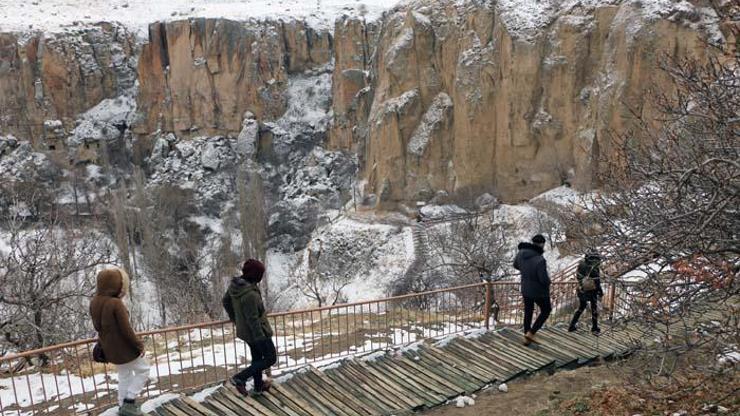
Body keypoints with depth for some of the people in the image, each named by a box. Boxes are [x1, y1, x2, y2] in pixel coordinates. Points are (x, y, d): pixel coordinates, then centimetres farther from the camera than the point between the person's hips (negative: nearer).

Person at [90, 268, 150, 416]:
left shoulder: (94, 303, -2)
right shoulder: (116, 304, -27)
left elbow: (97, 325, 11)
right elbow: (126, 329, -25)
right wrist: (139, 344, -12)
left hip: (109, 348, 8)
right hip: (125, 347, -8)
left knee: (124, 374, 25)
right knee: (143, 370, 12)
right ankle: (129, 402, 9)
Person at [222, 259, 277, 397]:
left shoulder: (235, 285, -8)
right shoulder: (250, 295, -34)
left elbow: (226, 302, 9)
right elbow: (253, 319, -28)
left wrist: (234, 318, 23)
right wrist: (261, 338, -18)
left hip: (244, 330, 9)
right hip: (257, 332, -9)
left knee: (257, 357, 24)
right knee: (270, 358, 9)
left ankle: (258, 387, 38)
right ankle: (240, 378, 5)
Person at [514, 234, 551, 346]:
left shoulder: (521, 253, -11)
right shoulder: (540, 260, -32)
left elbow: (516, 265, 9)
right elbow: (544, 279, -28)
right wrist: (548, 282, -5)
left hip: (526, 289, 6)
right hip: (539, 291, -6)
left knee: (528, 312, 22)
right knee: (545, 311, 20)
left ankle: (527, 338, 33)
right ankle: (531, 333, 15)